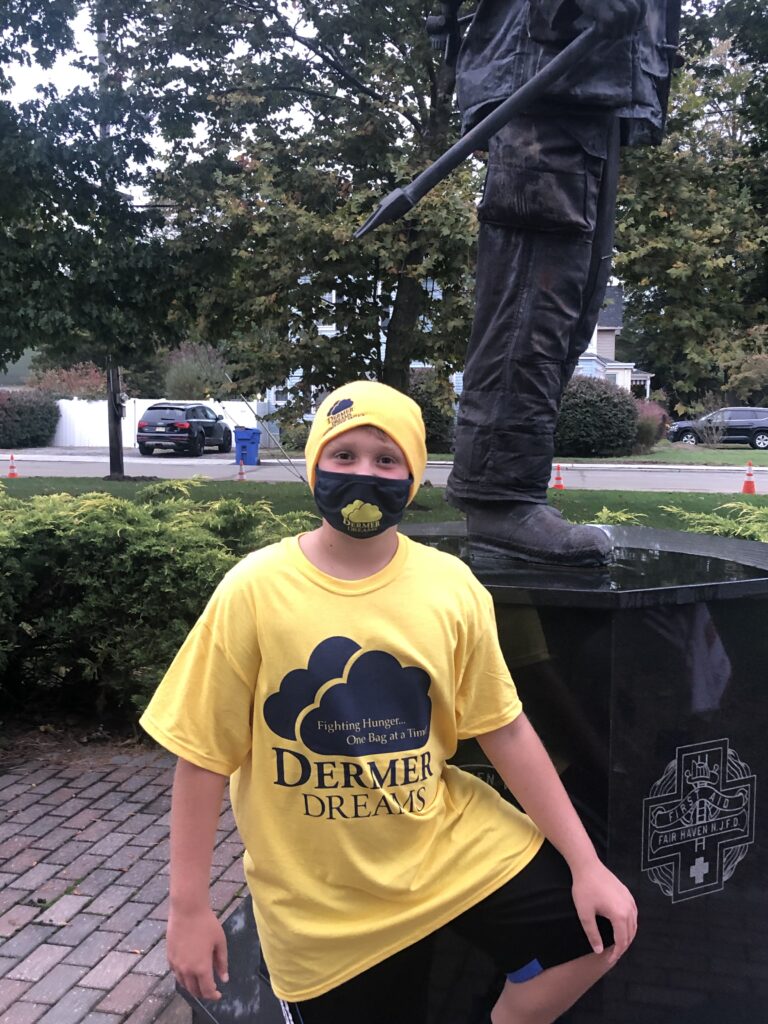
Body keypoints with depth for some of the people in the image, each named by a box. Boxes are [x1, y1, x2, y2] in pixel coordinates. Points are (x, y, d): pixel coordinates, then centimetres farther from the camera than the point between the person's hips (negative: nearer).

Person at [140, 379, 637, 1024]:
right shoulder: (255, 591, -15)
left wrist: (586, 864, -3)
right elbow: (205, 754, -9)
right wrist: (189, 907, -6)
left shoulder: (451, 587, -9)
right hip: (318, 899, -2)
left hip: (446, 844, 2)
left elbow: (505, 729, -1)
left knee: (595, 929, -2)